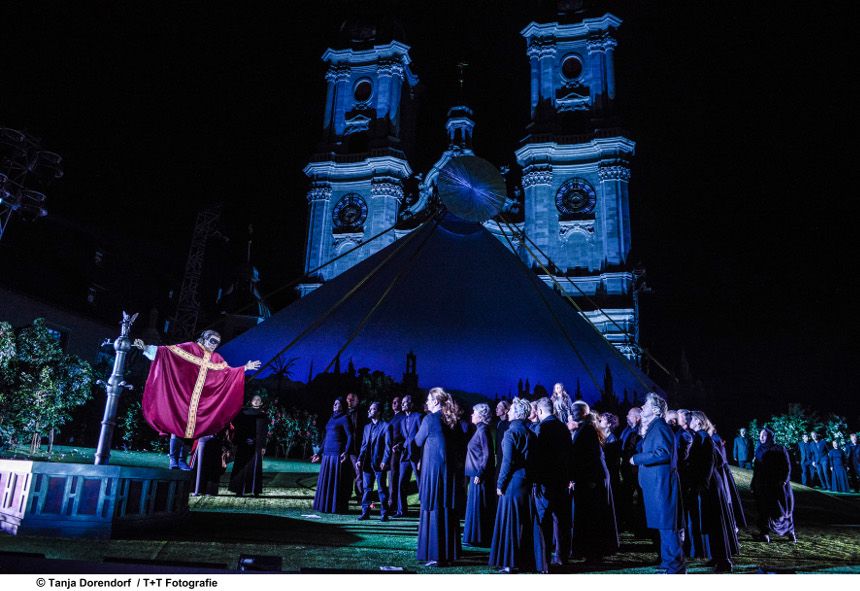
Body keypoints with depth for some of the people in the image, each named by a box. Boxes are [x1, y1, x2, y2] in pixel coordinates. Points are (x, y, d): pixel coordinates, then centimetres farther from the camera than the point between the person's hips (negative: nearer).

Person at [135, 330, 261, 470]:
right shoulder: (190, 348, -2)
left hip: (199, 398, 4)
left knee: (190, 427, 3)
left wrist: (245, 368, 17)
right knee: (178, 424, -6)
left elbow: (229, 371, 20)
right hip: (182, 393, -4)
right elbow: (169, 350, -8)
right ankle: (173, 459, -2)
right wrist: (146, 348, -18)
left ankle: (182, 460, 7)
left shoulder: (216, 358, 12)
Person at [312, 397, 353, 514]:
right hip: (327, 454, 8)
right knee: (325, 480, 9)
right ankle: (326, 506, 16)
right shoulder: (331, 419, 19)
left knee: (337, 481, -4)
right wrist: (319, 453, 23)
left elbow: (350, 437, -12)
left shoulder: (345, 418, -4)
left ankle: (338, 507, 1)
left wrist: (346, 452, -25)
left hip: (338, 454, -8)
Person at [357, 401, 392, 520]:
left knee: (382, 489, 1)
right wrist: (359, 459, 5)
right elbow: (363, 445, 16)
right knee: (366, 488, 9)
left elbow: (388, 446, -9)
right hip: (367, 463, 6)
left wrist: (385, 461, -17)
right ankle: (365, 512, 16)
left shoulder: (385, 426, -4)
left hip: (379, 463, -6)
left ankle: (384, 514, 9)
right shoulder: (367, 427, 16)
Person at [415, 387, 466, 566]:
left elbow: (418, 441, 1)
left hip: (433, 469, -6)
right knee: (449, 511, 12)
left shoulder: (430, 418, -10)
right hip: (452, 470, 6)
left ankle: (434, 555, 1)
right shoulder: (453, 420, 6)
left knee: (433, 510, 0)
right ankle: (449, 552, 19)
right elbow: (461, 444, 11)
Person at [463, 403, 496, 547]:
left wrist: (480, 474, -20)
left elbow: (487, 455, -19)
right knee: (475, 505, 14)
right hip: (476, 473, 9)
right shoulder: (480, 430, 12)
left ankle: (478, 538, 6)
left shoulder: (483, 431, -15)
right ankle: (475, 537, 22)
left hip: (480, 476, -9)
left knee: (478, 506, -2)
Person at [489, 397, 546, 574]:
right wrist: (531, 477, 15)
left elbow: (507, 461, -15)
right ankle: (530, 561, 14)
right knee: (529, 523, 9)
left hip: (513, 484, -6)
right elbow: (533, 459, 10)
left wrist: (500, 483, -8)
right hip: (528, 483, 6)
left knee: (510, 522, 1)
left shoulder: (511, 433, -11)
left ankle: (509, 562, 5)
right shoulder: (530, 434, 8)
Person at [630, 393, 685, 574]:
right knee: (665, 524, 15)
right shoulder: (654, 428, 17)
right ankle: (670, 562, 23)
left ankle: (675, 566, 0)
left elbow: (663, 453, -25)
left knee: (667, 525, -6)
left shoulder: (660, 427, -14)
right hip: (656, 484, 10)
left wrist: (636, 458, -18)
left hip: (662, 484, -10)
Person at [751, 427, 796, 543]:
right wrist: (753, 485, 11)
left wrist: (784, 480, -17)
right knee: (764, 509, 2)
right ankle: (765, 532, 7)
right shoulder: (759, 450, 9)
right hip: (763, 485, 3)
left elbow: (787, 466, -4)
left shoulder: (780, 449, -2)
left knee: (784, 508, 3)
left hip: (778, 484, -3)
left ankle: (790, 532, 20)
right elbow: (756, 469, 12)